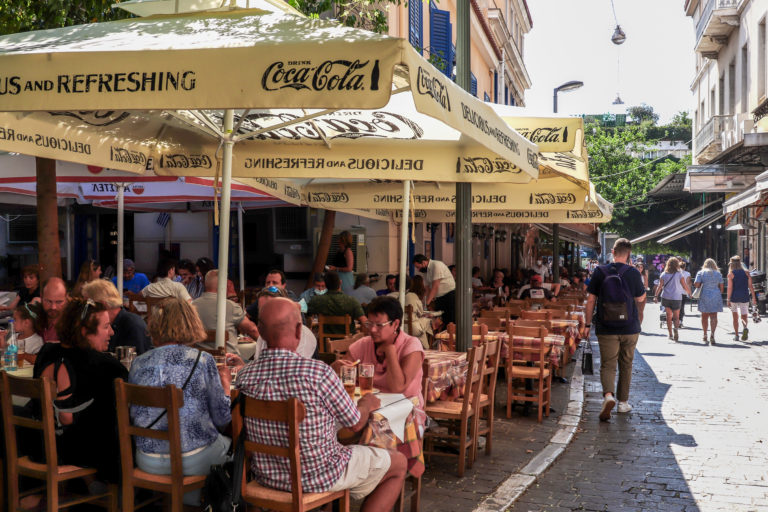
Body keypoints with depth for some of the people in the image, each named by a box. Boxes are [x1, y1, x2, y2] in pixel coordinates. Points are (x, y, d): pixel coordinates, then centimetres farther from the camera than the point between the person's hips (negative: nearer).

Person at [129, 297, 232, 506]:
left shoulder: (138, 364, -2)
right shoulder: (202, 360, -10)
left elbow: (133, 415, 10)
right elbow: (222, 419, -5)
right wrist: (225, 386, 13)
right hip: (195, 461, -4)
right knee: (232, 446, 27)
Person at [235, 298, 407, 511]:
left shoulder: (243, 377, -11)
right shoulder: (318, 372, -27)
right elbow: (355, 424, -13)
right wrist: (367, 404, 11)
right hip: (318, 477, -6)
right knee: (399, 463, 16)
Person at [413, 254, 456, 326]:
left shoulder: (437, 265, -17)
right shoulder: (426, 270, 9)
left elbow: (435, 286, -21)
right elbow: (428, 288, 8)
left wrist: (427, 302, -23)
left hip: (450, 296, -8)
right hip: (439, 298, 8)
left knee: (452, 322, -8)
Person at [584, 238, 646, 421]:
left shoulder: (600, 271, -3)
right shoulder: (633, 273, -6)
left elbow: (591, 300, -2)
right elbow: (640, 299, 3)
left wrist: (587, 325, 4)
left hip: (606, 328, 0)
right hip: (630, 328, 0)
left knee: (607, 365, 2)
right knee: (626, 365, 15)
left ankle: (608, 395, -23)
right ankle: (623, 402, 23)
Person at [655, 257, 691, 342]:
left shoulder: (663, 275, 0)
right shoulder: (679, 275, -5)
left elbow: (659, 286, -4)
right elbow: (685, 287, -2)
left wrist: (656, 296, 3)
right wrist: (690, 293, 15)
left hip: (665, 297, 2)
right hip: (676, 298, -2)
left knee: (669, 315, 13)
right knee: (676, 317, 4)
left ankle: (670, 334, 12)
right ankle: (675, 327, -26)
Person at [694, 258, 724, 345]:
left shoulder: (701, 273, 1)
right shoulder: (718, 273, 7)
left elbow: (696, 284, -8)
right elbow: (721, 287, 7)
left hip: (704, 296, -1)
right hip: (716, 296, 1)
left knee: (704, 316, 11)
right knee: (714, 316, -2)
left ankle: (705, 335, 20)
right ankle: (712, 334, -20)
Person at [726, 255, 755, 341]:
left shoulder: (731, 274, -3)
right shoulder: (746, 273, 4)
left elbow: (730, 288, -8)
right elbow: (750, 286, 0)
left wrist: (728, 300, -6)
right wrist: (753, 297, 4)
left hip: (734, 297, -1)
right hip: (744, 297, 1)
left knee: (735, 317, 11)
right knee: (744, 316, 6)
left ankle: (736, 335, 12)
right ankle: (745, 327, -25)